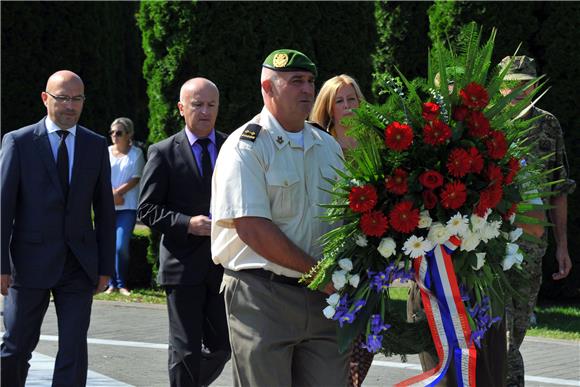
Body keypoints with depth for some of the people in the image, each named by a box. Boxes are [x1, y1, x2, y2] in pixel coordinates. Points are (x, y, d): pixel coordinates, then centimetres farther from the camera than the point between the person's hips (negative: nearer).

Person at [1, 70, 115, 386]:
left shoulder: (96, 146, 8)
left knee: (74, 349, -2)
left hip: (79, 265, 2)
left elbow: (105, 210, 10)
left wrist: (106, 266, 6)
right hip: (31, 262, -2)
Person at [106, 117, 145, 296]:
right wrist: (112, 195, -10)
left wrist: (116, 193, -11)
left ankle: (121, 284, 1)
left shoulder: (136, 153, 4)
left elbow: (135, 180, -3)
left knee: (121, 246, -13)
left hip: (128, 207, -3)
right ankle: (112, 283, 10)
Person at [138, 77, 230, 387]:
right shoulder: (163, 153, 0)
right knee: (186, 350, 0)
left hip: (225, 264, 3)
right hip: (183, 265, -3)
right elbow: (147, 210, -2)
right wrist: (187, 224, -15)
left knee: (223, 345, 8)